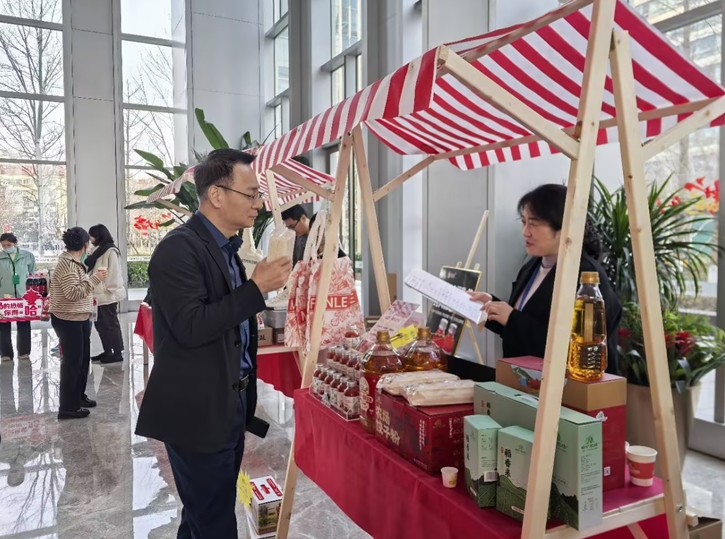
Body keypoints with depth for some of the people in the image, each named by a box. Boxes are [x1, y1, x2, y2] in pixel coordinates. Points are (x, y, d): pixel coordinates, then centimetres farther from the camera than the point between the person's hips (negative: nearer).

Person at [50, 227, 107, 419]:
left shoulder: (73, 261, 12)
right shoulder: (67, 263, -19)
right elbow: (72, 292, -25)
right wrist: (95, 279, -24)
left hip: (79, 319, 10)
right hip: (68, 320, -10)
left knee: (83, 359, 17)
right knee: (72, 362, -3)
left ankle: (78, 396, 30)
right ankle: (68, 407, 6)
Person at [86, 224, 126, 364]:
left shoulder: (110, 251, -13)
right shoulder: (97, 250, 15)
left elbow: (114, 273, -18)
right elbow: (91, 270, 18)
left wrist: (110, 292, -19)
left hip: (107, 295, -9)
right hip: (99, 294, 9)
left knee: (111, 323, -2)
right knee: (100, 323, 13)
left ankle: (117, 353, 7)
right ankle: (107, 352, 24)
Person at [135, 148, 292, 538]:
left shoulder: (226, 247, 12)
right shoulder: (179, 248, -17)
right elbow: (191, 327, -25)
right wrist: (256, 288, -24)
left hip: (230, 403, 9)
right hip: (198, 411, -9)